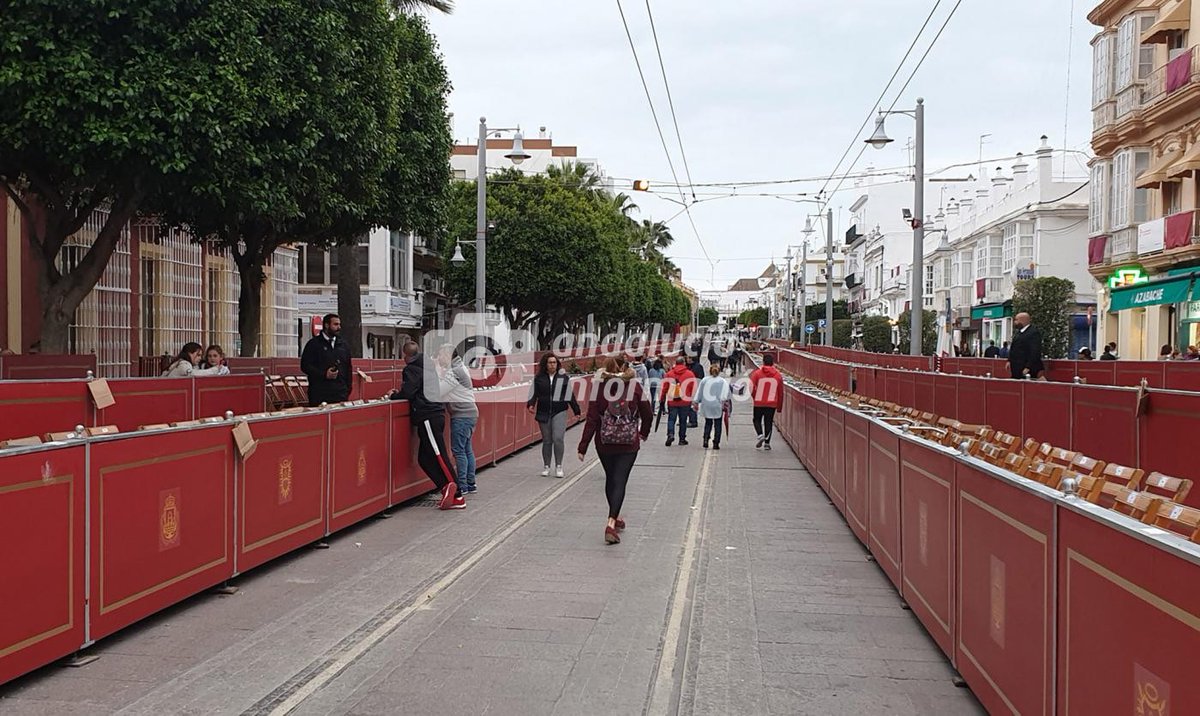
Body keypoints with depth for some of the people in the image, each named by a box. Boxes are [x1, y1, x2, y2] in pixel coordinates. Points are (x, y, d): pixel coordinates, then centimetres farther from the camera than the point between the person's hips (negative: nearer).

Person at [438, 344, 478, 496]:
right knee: (467, 449, 13)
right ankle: (470, 483, 18)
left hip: (462, 415, -10)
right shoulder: (459, 368, 15)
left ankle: (462, 486, -3)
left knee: (458, 450, -6)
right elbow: (444, 390, 13)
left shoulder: (454, 373, -17)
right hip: (469, 413, 10)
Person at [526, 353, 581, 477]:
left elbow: (570, 395, 9)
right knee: (546, 441, 8)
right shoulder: (539, 378, 4)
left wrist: (577, 410, 12)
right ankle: (546, 466, 19)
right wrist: (531, 404, -16)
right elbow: (534, 393, 3)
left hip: (559, 412, -1)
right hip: (543, 413, 1)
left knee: (558, 439, -12)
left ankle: (558, 466, 0)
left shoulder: (564, 377, 4)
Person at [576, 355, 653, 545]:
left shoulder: (599, 387, -6)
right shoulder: (635, 386, -6)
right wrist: (644, 432, 22)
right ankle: (611, 523, -19)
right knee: (620, 482, -2)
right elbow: (647, 413, 2)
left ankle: (615, 518, 35)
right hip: (629, 444, -1)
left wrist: (583, 446, -5)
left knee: (610, 479, 20)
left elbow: (592, 419, -9)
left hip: (604, 443, 2)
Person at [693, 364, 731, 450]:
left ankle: (706, 439, -3)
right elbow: (726, 392, -12)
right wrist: (725, 400, -18)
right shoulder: (723, 381, 1)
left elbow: (698, 392, 10)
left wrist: (695, 402, 16)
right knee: (717, 425, 5)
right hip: (717, 406, -2)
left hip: (706, 406, 2)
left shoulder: (704, 380, 8)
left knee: (708, 423, 15)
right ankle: (716, 443, 3)